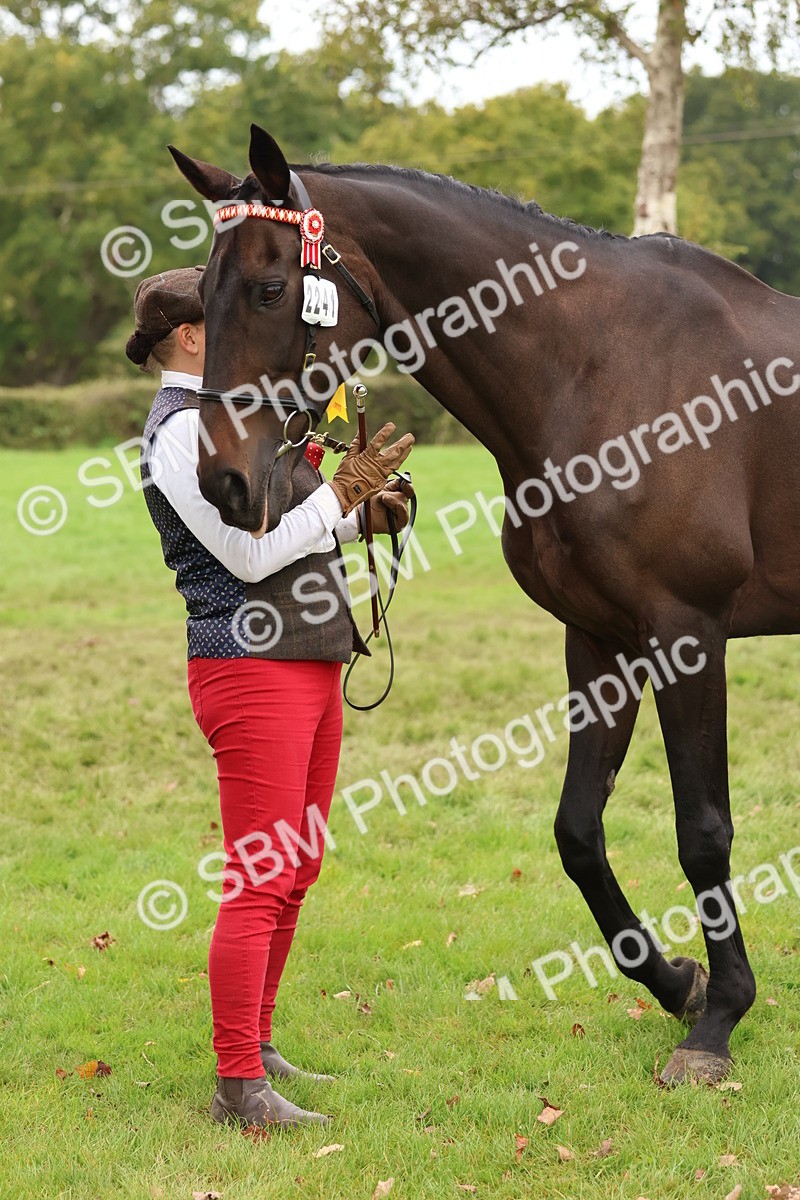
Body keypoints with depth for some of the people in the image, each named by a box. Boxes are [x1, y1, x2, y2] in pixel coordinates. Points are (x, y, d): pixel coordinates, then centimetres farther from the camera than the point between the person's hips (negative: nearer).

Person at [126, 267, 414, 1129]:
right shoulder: (183, 430, -13)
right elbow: (250, 554, -18)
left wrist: (365, 514, 9)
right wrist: (342, 491, -14)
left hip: (311, 664, 10)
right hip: (251, 669, -10)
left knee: (296, 870, 14)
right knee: (260, 880, -10)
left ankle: (256, 1048, 23)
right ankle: (238, 1086, -6)